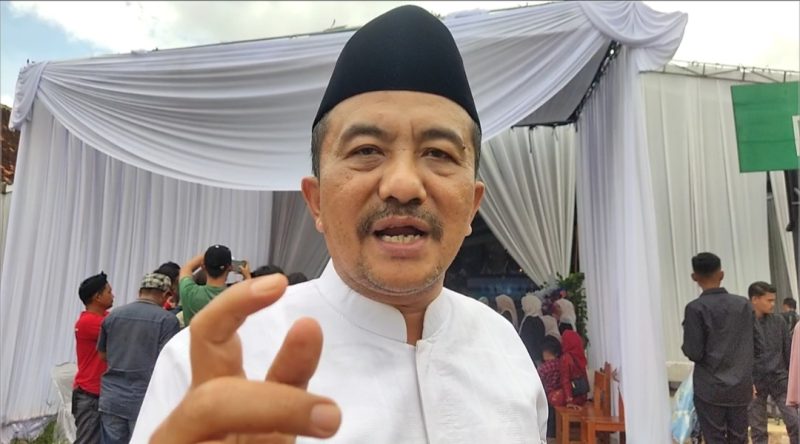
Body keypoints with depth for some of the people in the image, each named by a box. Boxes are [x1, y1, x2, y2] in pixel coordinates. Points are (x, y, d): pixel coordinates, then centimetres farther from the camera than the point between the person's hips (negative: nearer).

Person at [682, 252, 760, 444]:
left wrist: (686, 347, 6)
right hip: (742, 387, 5)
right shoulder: (745, 304, 3)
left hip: (710, 388, -5)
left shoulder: (696, 308, -13)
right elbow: (757, 346, 7)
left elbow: (694, 353, -15)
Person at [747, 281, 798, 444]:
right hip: (755, 382, -3)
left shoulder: (778, 321, 2)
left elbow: (788, 350, 8)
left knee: (795, 423, 4)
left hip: (780, 380, 3)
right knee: (757, 430, 7)